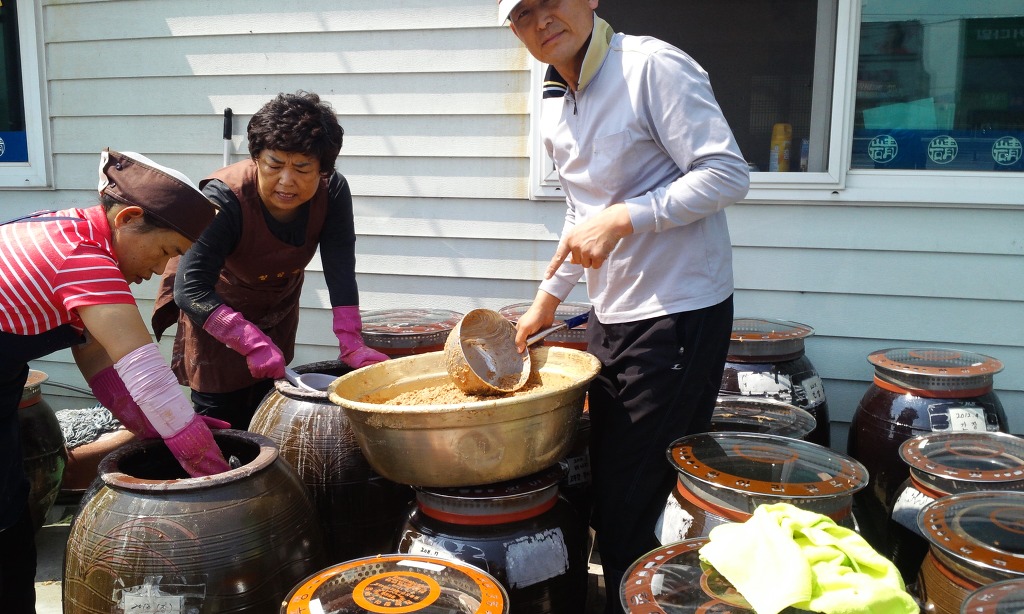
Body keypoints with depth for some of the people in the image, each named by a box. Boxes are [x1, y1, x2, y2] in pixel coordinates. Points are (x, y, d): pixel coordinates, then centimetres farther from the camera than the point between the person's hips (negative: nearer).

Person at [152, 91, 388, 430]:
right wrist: (254, 343, -48)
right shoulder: (225, 199, -35)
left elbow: (341, 271, -27)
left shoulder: (332, 192, -24)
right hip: (214, 310, -4)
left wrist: (351, 344, -37)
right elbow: (191, 290, -39)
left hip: (278, 310, 4)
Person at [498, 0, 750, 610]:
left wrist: (621, 219, -25)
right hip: (610, 316, 8)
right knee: (608, 496, 19)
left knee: (626, 518, -2)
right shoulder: (555, 107, 11)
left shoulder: (652, 67, -13)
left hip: (678, 314, -8)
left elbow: (728, 174, -19)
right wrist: (547, 298, 21)